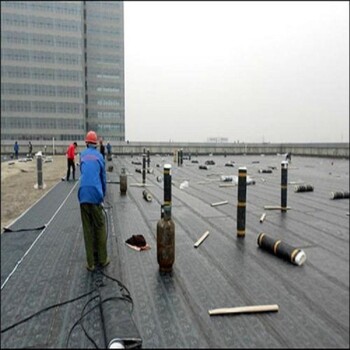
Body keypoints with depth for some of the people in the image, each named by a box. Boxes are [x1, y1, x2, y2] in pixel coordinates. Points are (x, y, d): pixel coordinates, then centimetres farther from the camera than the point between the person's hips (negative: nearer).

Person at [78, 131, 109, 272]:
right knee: (100, 227, 9)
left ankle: (91, 263, 11)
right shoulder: (99, 156, 11)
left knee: (87, 229, 7)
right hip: (96, 195, -2)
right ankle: (102, 260, 16)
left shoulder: (82, 155, 16)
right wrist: (103, 196, 26)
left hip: (83, 195, 2)